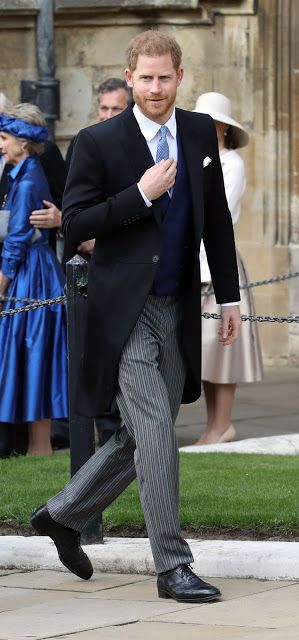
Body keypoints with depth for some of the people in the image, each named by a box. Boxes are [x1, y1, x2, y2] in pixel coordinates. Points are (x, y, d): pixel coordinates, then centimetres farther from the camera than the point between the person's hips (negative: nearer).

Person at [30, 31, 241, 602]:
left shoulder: (200, 132, 8)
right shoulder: (98, 143, -7)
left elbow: (216, 219, 15)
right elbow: (74, 223, -9)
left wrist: (229, 296, 14)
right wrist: (141, 194, -19)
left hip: (177, 309, 6)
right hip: (127, 311, -6)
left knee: (143, 437, 11)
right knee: (156, 438, -10)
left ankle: (63, 515, 29)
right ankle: (172, 569, -4)